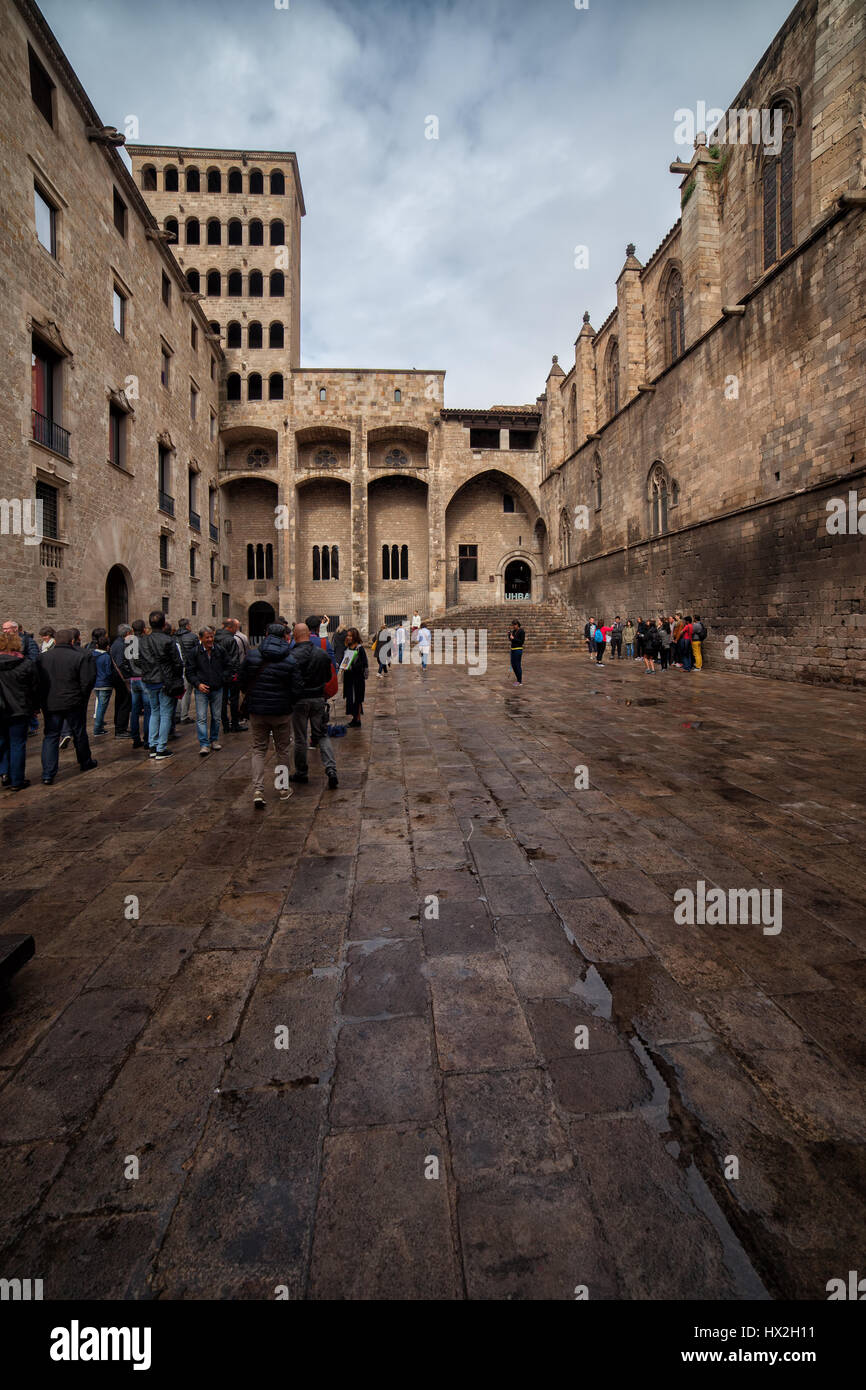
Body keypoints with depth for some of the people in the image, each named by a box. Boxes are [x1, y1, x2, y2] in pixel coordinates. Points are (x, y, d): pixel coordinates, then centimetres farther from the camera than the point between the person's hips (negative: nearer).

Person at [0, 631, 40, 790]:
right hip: (19, 711, -2)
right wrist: (35, 707, 10)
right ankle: (17, 781, 10)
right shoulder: (28, 664, -8)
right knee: (17, 745, 5)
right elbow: (35, 689, -2)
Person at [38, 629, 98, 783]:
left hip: (49, 705, 3)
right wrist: (82, 697, 4)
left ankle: (48, 774, -1)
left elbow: (37, 682, 6)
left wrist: (41, 701, 14)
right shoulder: (80, 657, -11)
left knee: (50, 736, 6)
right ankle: (85, 762, 32)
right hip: (73, 704, -3)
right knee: (79, 734, 14)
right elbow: (87, 681, -12)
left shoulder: (43, 657, 2)